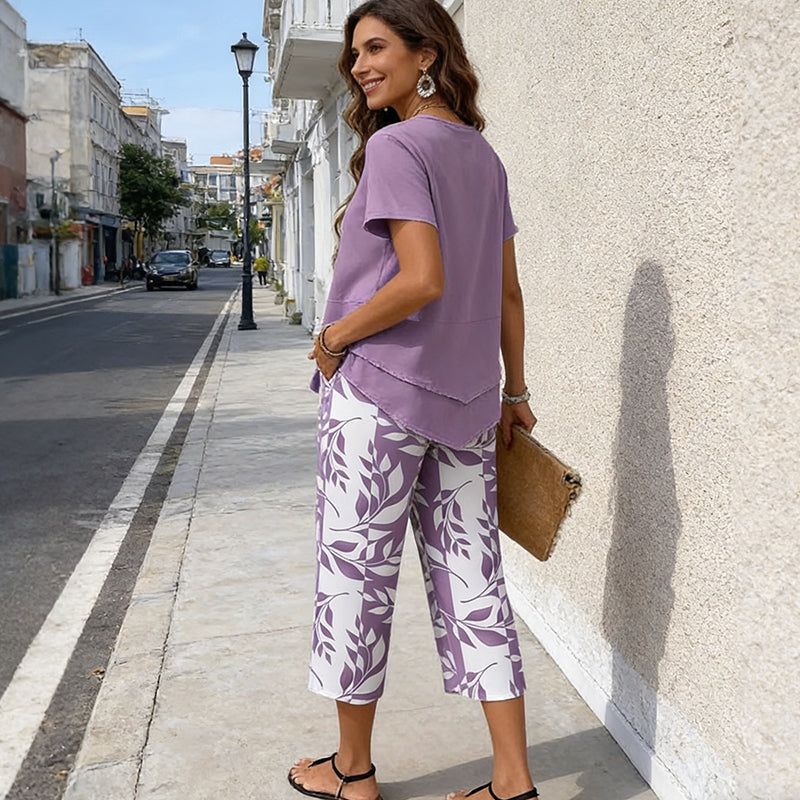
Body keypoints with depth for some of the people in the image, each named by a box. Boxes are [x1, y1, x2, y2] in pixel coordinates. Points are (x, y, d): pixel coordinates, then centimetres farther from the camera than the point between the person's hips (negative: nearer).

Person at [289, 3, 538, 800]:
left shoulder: (395, 146, -10)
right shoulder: (483, 156, 13)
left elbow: (423, 281, -21)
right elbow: (508, 292, 14)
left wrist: (335, 338, -9)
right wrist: (513, 391, 19)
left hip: (378, 394, -7)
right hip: (464, 403, 7)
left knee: (356, 576, 7)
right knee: (472, 581, 10)